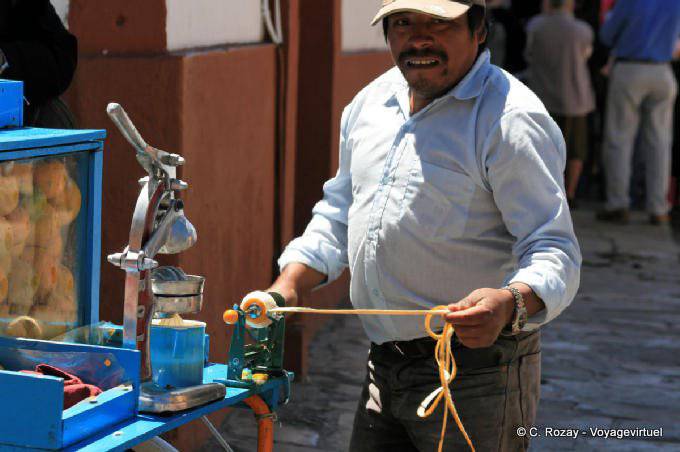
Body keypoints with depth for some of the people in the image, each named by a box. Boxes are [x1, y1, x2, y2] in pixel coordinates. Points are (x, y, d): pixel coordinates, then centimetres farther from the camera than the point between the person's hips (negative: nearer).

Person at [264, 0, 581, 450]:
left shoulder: (510, 119, -15)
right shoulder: (371, 102, 9)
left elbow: (554, 252, -20)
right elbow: (340, 213, 21)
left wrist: (510, 304, -40)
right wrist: (289, 285, 6)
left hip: (476, 379, -7)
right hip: (384, 369, 7)